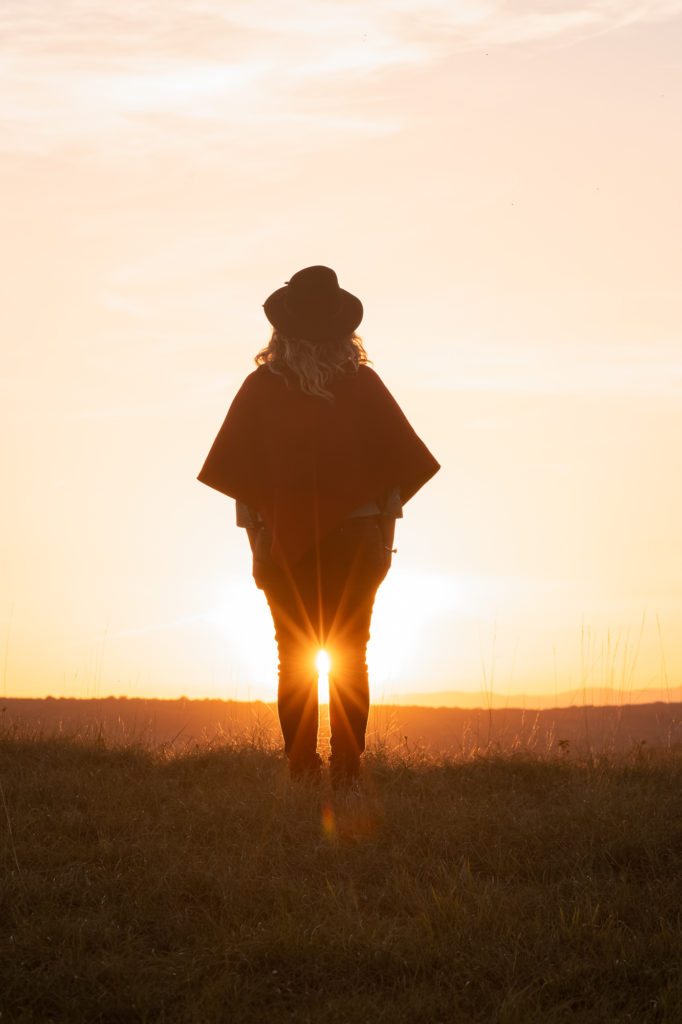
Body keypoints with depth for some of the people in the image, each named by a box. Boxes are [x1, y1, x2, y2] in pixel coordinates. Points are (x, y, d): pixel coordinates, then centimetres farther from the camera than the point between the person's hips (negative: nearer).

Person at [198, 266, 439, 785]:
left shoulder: (259, 388, -2)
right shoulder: (363, 383, -2)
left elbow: (238, 474, -2)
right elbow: (399, 465, -1)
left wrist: (257, 537, 4)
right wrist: (385, 532, 5)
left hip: (285, 545, 0)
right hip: (357, 540, 0)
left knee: (295, 662, 7)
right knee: (351, 660, 5)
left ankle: (301, 770, 4)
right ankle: (347, 769, 0)